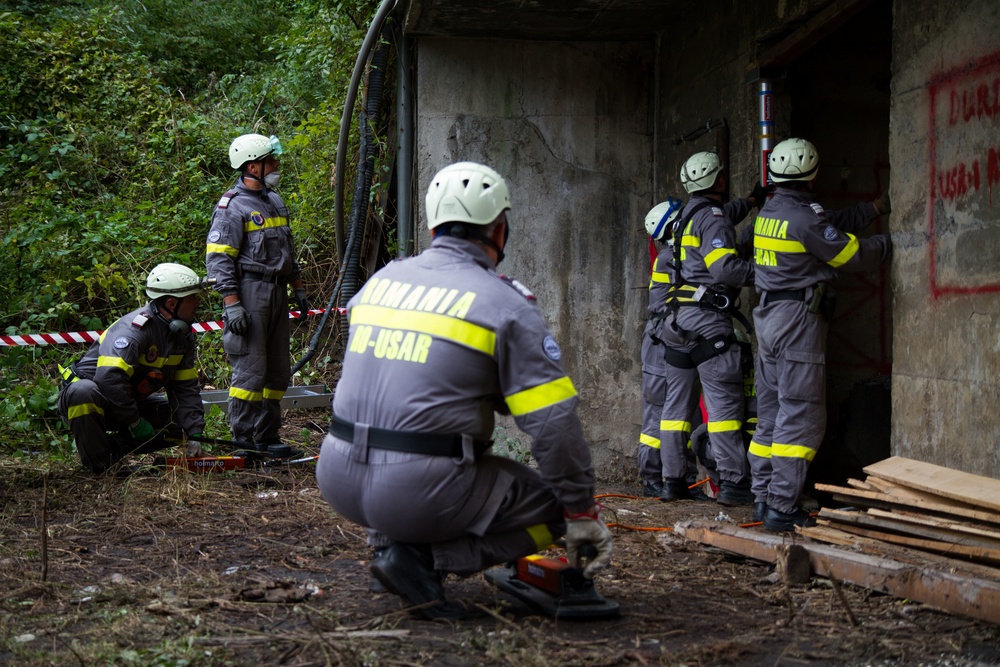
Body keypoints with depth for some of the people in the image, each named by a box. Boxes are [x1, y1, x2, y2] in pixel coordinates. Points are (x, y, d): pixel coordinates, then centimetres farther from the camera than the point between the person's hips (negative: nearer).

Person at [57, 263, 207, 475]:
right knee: (83, 392, -41)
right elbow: (109, 377, -38)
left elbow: (186, 388, 3)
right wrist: (135, 423, -29)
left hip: (131, 401, 8)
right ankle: (99, 465, -23)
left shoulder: (184, 336, 1)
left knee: (182, 420, -4)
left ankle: (114, 448, 0)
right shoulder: (134, 329, -27)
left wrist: (194, 434, -8)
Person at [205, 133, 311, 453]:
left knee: (278, 369, 11)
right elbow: (218, 259, -14)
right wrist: (232, 305, -20)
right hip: (249, 294, -9)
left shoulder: (275, 201, 17)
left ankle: (268, 436, 20)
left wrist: (298, 288, 24)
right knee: (250, 369, -8)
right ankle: (243, 439, 0)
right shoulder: (232, 207, -10)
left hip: (277, 293, 9)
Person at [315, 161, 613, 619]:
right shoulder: (505, 304, -5)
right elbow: (553, 420, -8)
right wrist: (582, 513, 1)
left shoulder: (380, 281, 13)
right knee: (551, 503, 11)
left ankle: (388, 540, 13)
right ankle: (423, 557, -6)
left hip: (338, 478, 7)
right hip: (421, 490, -7)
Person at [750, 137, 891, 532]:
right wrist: (890, 244, 8)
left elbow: (832, 228, 20)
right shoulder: (804, 216, -16)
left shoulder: (768, 212, 12)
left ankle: (764, 499, 16)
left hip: (768, 316, 9)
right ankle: (782, 509, -10)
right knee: (801, 416, -7)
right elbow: (853, 255, -9)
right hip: (798, 319, -9)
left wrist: (874, 208, 23)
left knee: (770, 413, 12)